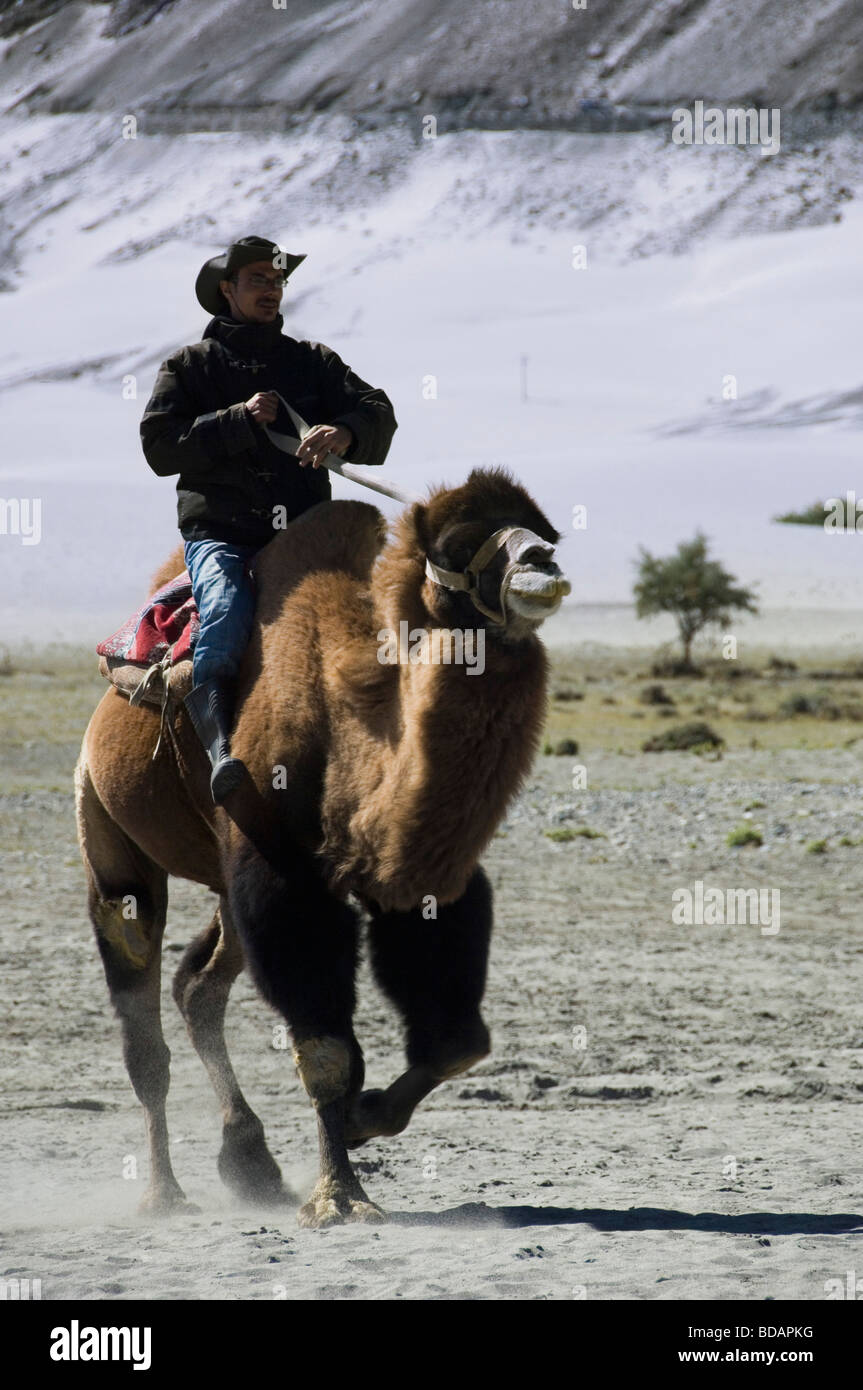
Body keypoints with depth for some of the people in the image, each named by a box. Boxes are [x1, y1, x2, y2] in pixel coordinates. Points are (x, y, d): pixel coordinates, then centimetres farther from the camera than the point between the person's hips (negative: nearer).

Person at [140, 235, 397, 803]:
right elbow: (161, 446, -2)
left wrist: (345, 433, -21)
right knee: (227, 610, -32)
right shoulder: (190, 367, 12)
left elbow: (378, 414, 3)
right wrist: (240, 419, -13)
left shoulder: (313, 361, 18)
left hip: (302, 527, 3)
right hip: (219, 527, -3)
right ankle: (221, 747, -43)